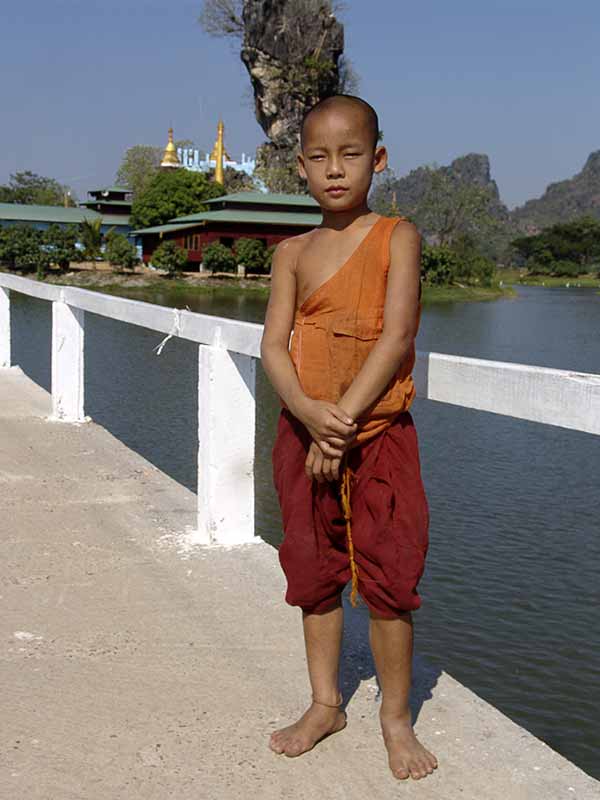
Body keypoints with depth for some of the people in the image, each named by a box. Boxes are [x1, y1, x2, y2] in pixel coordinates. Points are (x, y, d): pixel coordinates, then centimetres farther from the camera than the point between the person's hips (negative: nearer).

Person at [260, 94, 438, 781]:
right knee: (314, 572, 12)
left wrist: (343, 419, -18)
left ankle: (396, 716, 19)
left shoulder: (397, 236, -3)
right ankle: (325, 704, 29)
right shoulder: (293, 252, 6)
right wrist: (311, 413, -20)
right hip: (303, 433, 4)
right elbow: (273, 346, -2)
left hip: (379, 434, -3)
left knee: (387, 576, 0)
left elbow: (396, 337, -13)